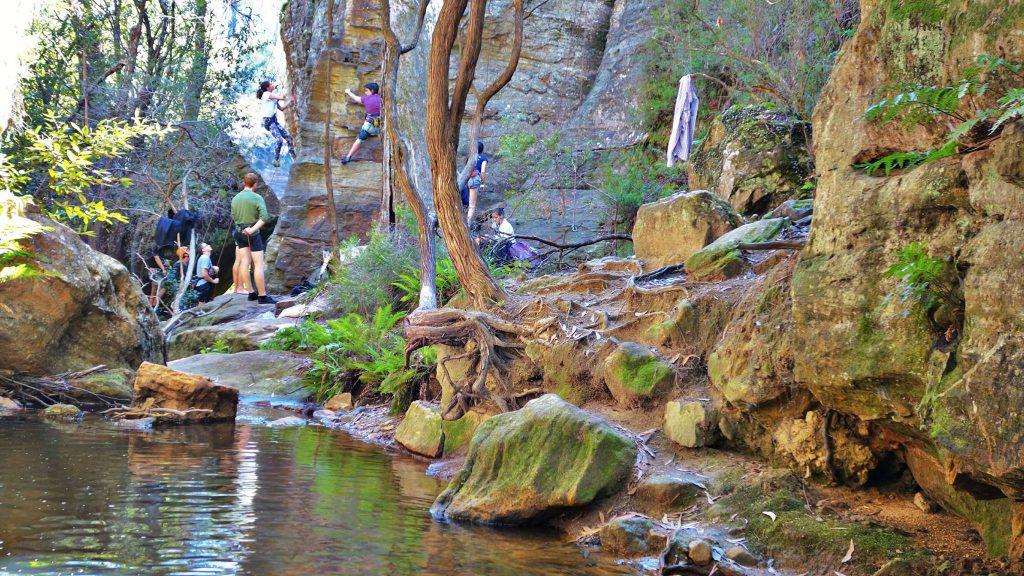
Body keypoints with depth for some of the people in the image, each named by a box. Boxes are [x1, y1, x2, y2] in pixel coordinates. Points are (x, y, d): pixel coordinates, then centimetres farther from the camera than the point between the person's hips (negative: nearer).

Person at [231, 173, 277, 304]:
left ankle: (251, 293, 10)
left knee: (244, 262, 10)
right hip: (253, 234, -6)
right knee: (259, 264, -5)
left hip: (239, 232, 6)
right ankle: (262, 296, -9)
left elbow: (233, 217, 13)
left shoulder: (235, 198, 3)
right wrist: (253, 229, -22)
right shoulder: (257, 198, -13)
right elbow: (264, 217, -25)